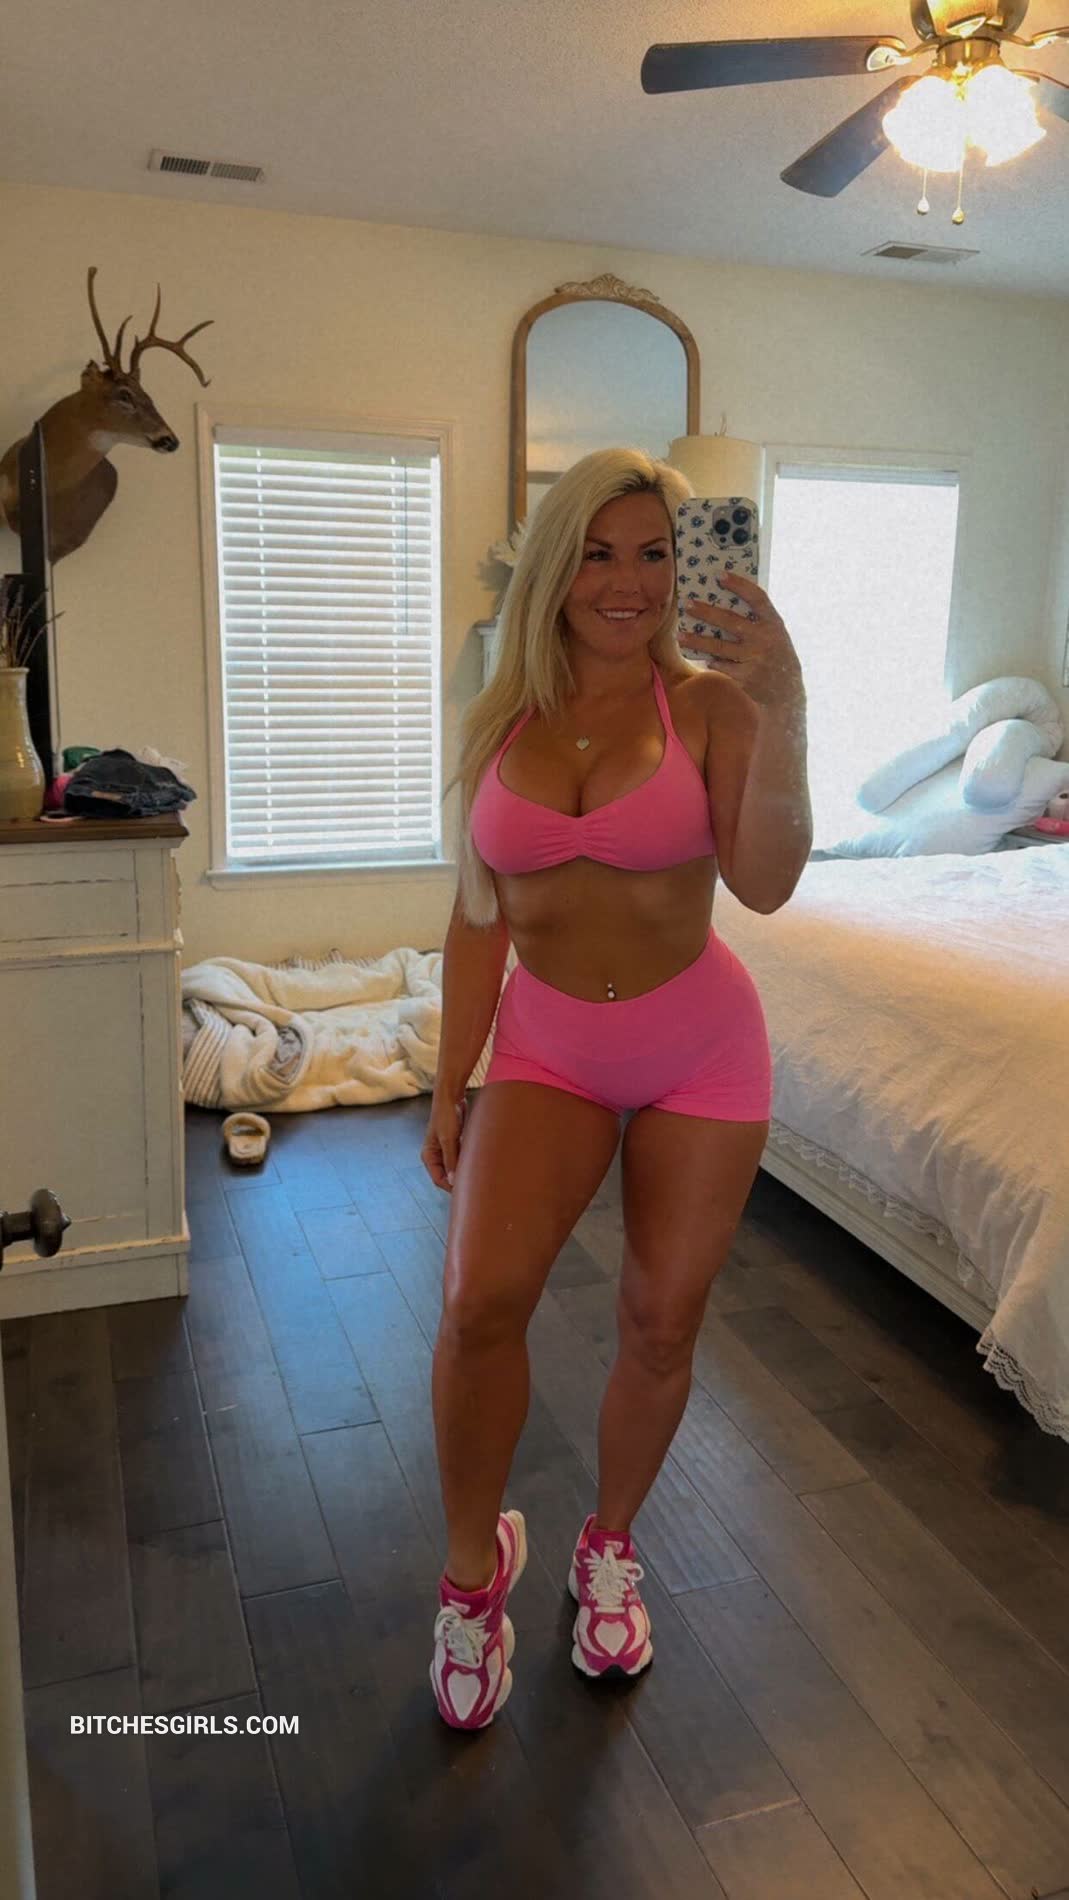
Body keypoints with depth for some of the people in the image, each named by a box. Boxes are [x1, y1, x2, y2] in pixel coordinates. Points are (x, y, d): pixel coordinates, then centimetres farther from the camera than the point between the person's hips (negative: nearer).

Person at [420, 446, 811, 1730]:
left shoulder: (706, 705, -8)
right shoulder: (499, 724, 0)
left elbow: (765, 884, -24)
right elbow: (478, 920, 4)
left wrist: (779, 706, -34)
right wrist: (451, 1085, 4)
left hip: (697, 1048, -1)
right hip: (546, 1044, 1)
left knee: (660, 1326, 8)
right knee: (480, 1297, -18)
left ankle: (610, 1545, 37)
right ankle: (475, 1561, 10)